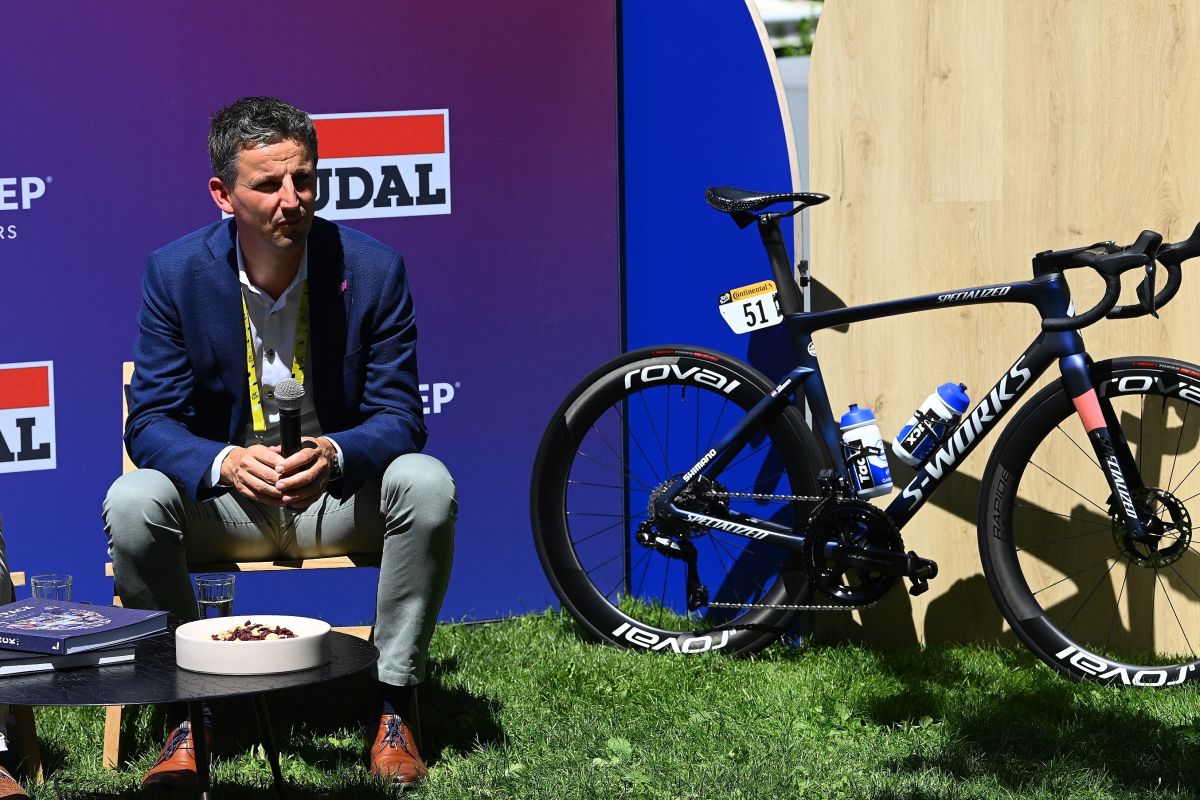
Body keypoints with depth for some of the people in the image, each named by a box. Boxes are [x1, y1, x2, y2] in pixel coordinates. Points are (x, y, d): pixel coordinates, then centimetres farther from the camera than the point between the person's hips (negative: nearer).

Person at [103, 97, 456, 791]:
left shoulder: (373, 269, -11)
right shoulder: (175, 272, -9)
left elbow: (399, 417, -11)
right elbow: (151, 423, -10)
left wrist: (333, 455, -36)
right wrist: (226, 463, -33)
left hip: (339, 493, 0)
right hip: (224, 499, 0)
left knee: (428, 484, -31)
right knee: (132, 503, -29)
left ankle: (395, 704, -18)